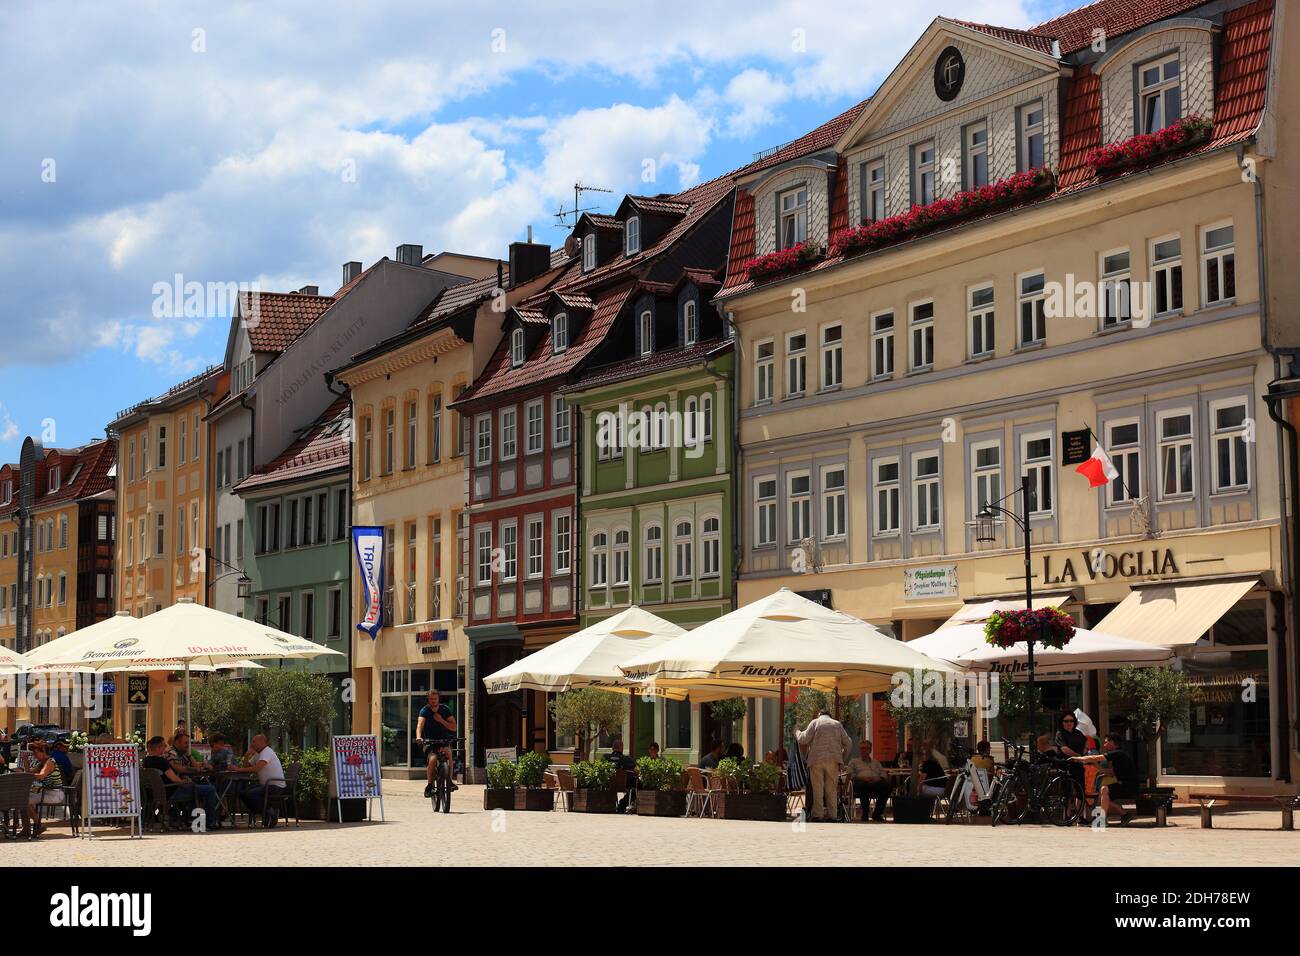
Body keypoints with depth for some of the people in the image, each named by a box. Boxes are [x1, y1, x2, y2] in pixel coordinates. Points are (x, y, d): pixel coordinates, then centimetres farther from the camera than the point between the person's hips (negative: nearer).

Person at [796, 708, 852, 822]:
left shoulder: (815, 722, 5)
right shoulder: (837, 724, 14)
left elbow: (803, 740, -3)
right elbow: (848, 744, 10)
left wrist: (797, 732, 17)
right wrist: (843, 758, 20)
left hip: (817, 760, -2)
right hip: (833, 761, 2)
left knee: (818, 788, -1)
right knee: (832, 788, 6)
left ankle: (817, 814, -6)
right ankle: (832, 814, 3)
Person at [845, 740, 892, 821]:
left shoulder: (876, 762, 35)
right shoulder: (854, 761, 29)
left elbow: (884, 774, 20)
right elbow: (850, 775, 11)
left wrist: (878, 778, -4)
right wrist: (861, 778, -8)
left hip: (876, 782, 3)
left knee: (887, 785, -32)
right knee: (862, 784, -42)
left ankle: (877, 814, -27)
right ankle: (865, 814, -33)